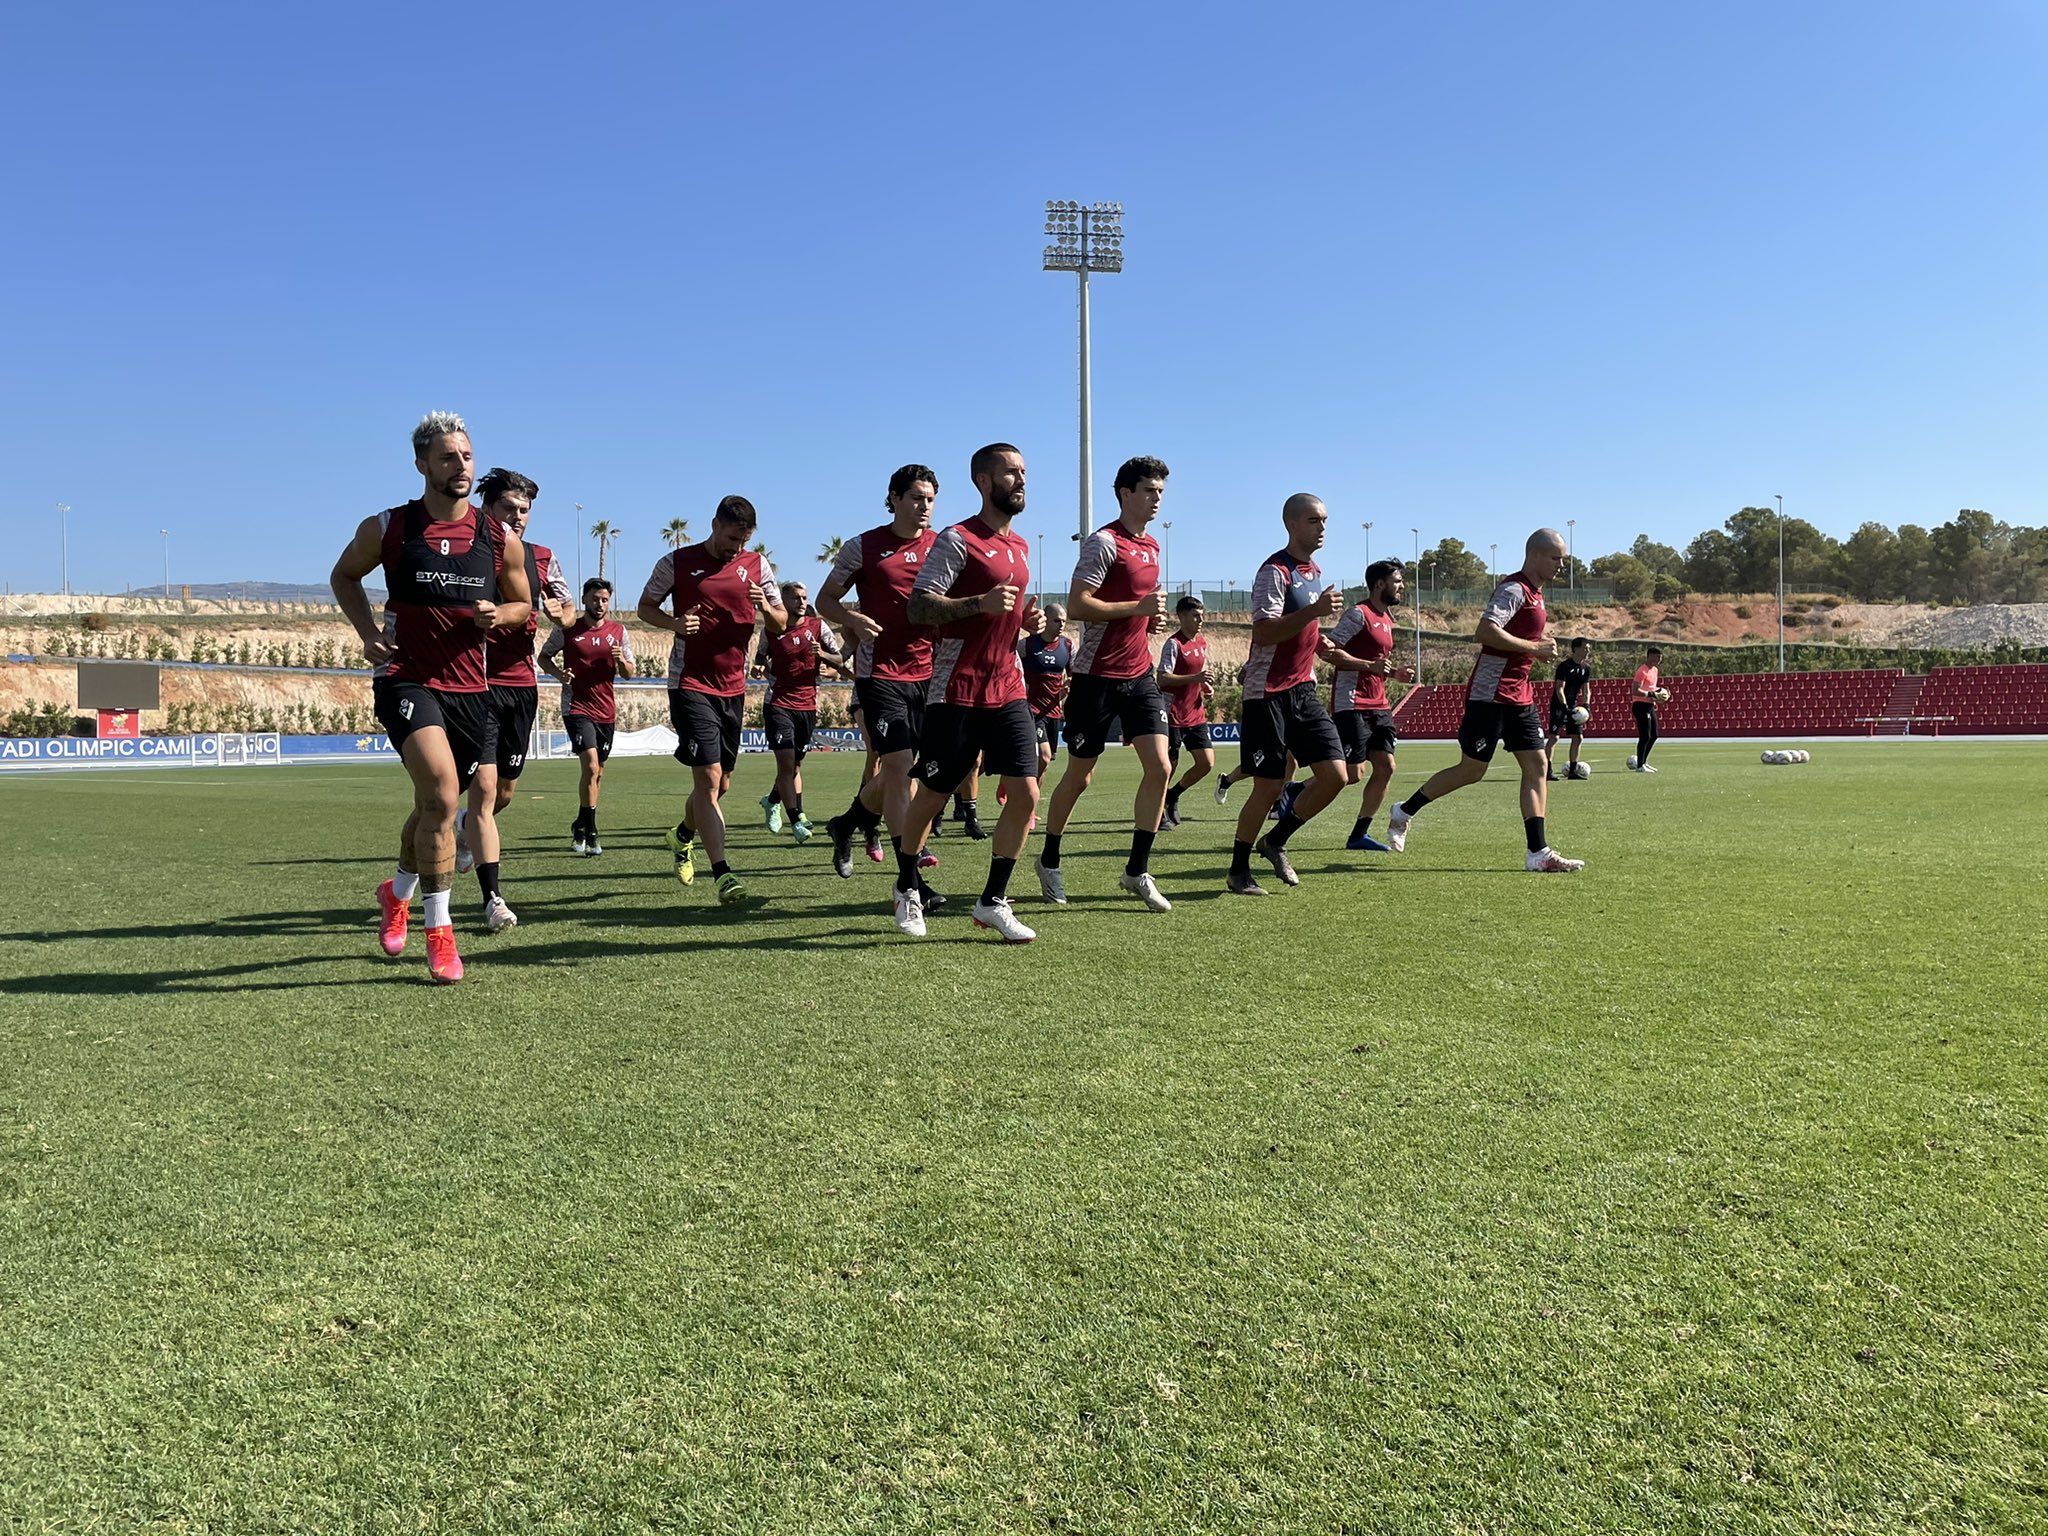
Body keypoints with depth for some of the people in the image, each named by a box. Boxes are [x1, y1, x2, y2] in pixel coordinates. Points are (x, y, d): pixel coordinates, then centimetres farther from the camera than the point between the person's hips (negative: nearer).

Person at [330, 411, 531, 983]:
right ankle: (439, 934, -12)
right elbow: (344, 576, 16)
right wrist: (368, 632, 0)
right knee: (442, 794, -24)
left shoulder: (502, 540, 3)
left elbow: (523, 604, 16)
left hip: (471, 689, 4)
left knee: (434, 806, 17)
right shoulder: (386, 529, -1)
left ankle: (397, 892, 47)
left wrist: (499, 615, -7)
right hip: (407, 680, -4)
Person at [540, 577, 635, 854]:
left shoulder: (618, 631, 7)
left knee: (597, 772, 12)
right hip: (577, 707, -4)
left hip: (607, 710, 4)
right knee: (590, 766, -19)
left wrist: (621, 661, -14)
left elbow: (629, 673, 8)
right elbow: (544, 656, 8)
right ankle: (588, 831, -11)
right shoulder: (568, 629, -1)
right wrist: (558, 672, -12)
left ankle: (580, 828, 28)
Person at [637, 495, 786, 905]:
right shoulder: (676, 563, -2)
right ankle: (722, 873, -18)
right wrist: (674, 623, -14)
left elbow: (780, 626, 10)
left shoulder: (757, 565, 7)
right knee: (709, 776, -16)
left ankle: (683, 834, 44)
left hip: (733, 686, 5)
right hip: (690, 684, -5)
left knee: (721, 783, 15)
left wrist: (766, 608, -13)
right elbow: (645, 608, 7)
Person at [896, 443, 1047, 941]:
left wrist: (1028, 619, 8)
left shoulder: (1020, 545, 17)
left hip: (1008, 689, 6)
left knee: (1025, 792, -5)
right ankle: (907, 887, 27)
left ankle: (993, 901, 7)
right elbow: (918, 607, -15)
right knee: (931, 795, 4)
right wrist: (980, 603, -26)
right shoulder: (957, 540, -8)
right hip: (957, 691, -6)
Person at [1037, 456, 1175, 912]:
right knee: (1080, 775, 4)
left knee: (1159, 767, -5)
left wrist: (1154, 618, 9)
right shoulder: (1103, 542, -12)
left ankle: (1137, 871, 5)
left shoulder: (1151, 546, 15)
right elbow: (1077, 605, -19)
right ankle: (1049, 860, 24)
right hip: (1098, 675, -7)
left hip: (1139, 673, 7)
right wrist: (1139, 607, -21)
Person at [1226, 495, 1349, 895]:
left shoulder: (1315, 570, 14)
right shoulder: (1275, 571, -13)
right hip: (1269, 693, -8)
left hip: (1303, 689, 8)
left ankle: (1275, 841, 17)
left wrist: (1317, 638, 13)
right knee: (1269, 787, -4)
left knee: (1335, 774, -1)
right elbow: (1263, 633, -25)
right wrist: (1315, 610, -31)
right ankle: (1238, 872, 12)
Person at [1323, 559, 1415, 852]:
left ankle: (1359, 836, 10)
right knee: (1354, 773, -12)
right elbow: (1328, 651, -17)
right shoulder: (1359, 613, -10)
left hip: (1378, 704, 9)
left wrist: (1395, 671, 11)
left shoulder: (1387, 618, 19)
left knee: (1386, 767, 2)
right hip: (1352, 703, -9)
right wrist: (1370, 666, -22)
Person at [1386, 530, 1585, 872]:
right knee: (1472, 770, -3)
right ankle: (1404, 812, 15)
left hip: (1518, 696, 10)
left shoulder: (1535, 593, 17)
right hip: (1490, 694, -9)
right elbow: (1484, 631, -28)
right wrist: (1533, 648, -21)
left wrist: (1540, 647, 11)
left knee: (1536, 764, 1)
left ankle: (1538, 853, 0)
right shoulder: (1514, 589, -14)